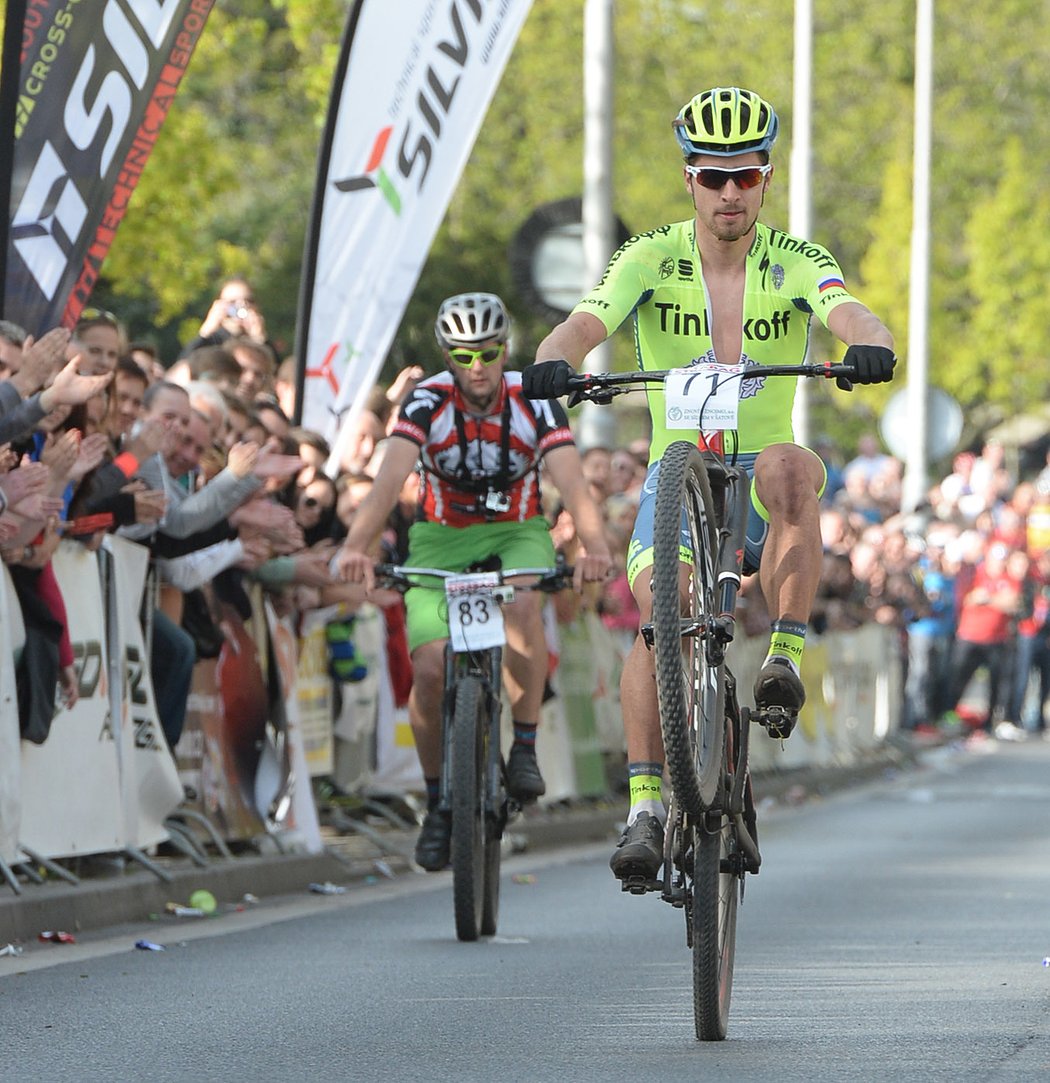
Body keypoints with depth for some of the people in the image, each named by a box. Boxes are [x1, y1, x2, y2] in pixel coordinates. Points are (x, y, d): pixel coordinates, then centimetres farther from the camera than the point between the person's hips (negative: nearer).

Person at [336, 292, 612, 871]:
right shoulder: (427, 401, -19)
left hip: (516, 534, 0)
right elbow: (390, 478, -34)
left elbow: (572, 480, -31)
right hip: (441, 540, 0)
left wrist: (595, 546, -51)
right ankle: (438, 801, 2)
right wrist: (356, 547, -52)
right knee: (430, 666, -19)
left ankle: (525, 747, -20)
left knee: (523, 604, -36)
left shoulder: (534, 403, -18)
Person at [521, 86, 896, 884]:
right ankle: (645, 809, -19)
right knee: (658, 612, -25)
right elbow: (585, 323, -20)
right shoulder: (651, 260, -3)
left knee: (790, 468, -38)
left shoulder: (797, 264, -4)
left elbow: (851, 315, -25)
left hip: (760, 469, 0)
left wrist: (871, 345, -50)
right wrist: (554, 362, -44)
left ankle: (786, 660, -32)